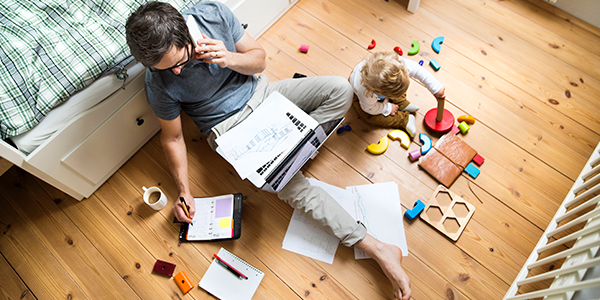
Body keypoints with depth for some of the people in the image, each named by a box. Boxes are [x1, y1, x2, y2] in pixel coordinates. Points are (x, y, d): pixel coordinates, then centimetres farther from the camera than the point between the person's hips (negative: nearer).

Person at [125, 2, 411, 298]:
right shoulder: (159, 84, -20)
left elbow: (259, 57, -5)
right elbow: (172, 137, -5)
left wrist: (229, 59, -26)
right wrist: (184, 192, -9)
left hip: (259, 92, 5)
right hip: (231, 127, -4)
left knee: (340, 88, -11)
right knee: (294, 187, -23)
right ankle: (376, 248, -15)